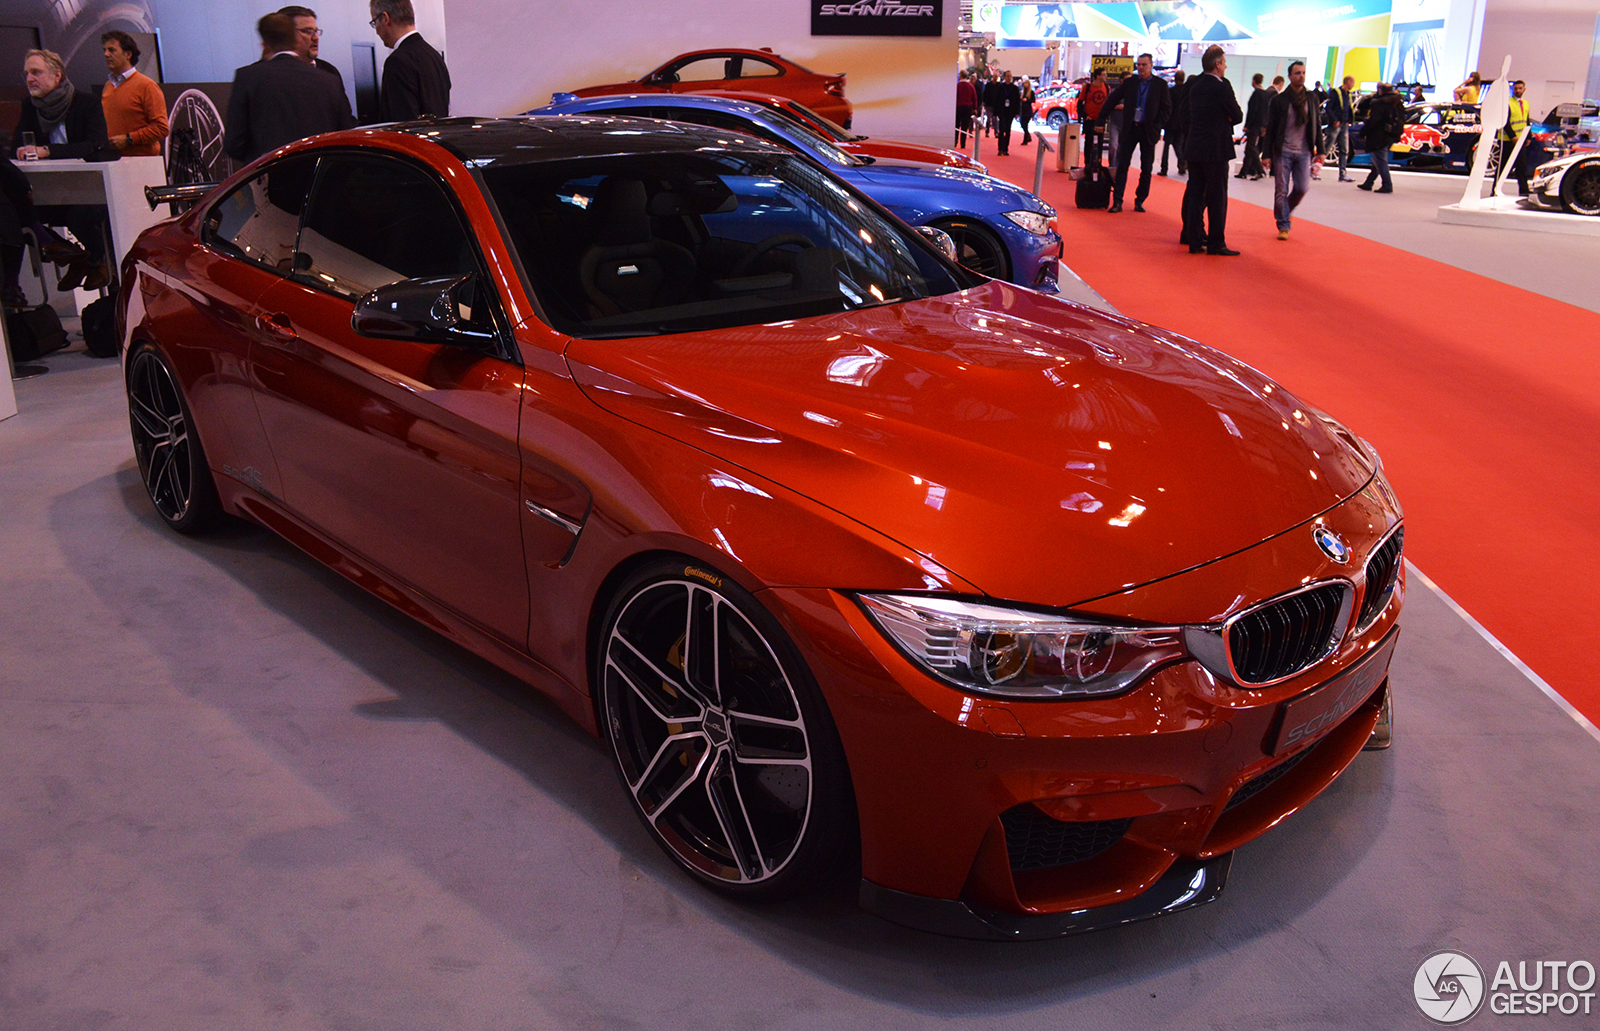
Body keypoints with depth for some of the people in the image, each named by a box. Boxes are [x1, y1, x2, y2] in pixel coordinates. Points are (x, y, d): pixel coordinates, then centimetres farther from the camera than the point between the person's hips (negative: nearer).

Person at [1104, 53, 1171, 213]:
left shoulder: (1160, 84, 1)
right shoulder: (1129, 82, 5)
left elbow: (1167, 107, 3)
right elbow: (1112, 100, 8)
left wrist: (1157, 126, -8)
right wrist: (1102, 118, 2)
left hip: (1148, 130, 0)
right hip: (1129, 128, 0)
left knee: (1146, 168, 5)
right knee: (1122, 165, -4)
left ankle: (1140, 201, 14)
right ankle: (1117, 201, -5)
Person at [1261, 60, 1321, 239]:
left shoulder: (1311, 99, 9)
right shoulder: (1279, 100, -1)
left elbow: (1317, 126, 12)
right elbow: (1270, 129, -1)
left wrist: (1320, 150, 6)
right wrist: (1266, 154, -6)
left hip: (1304, 152, 3)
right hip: (1283, 152, -3)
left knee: (1302, 187, -3)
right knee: (1281, 191, -2)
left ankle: (1286, 211, 25)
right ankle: (1283, 226, 9)